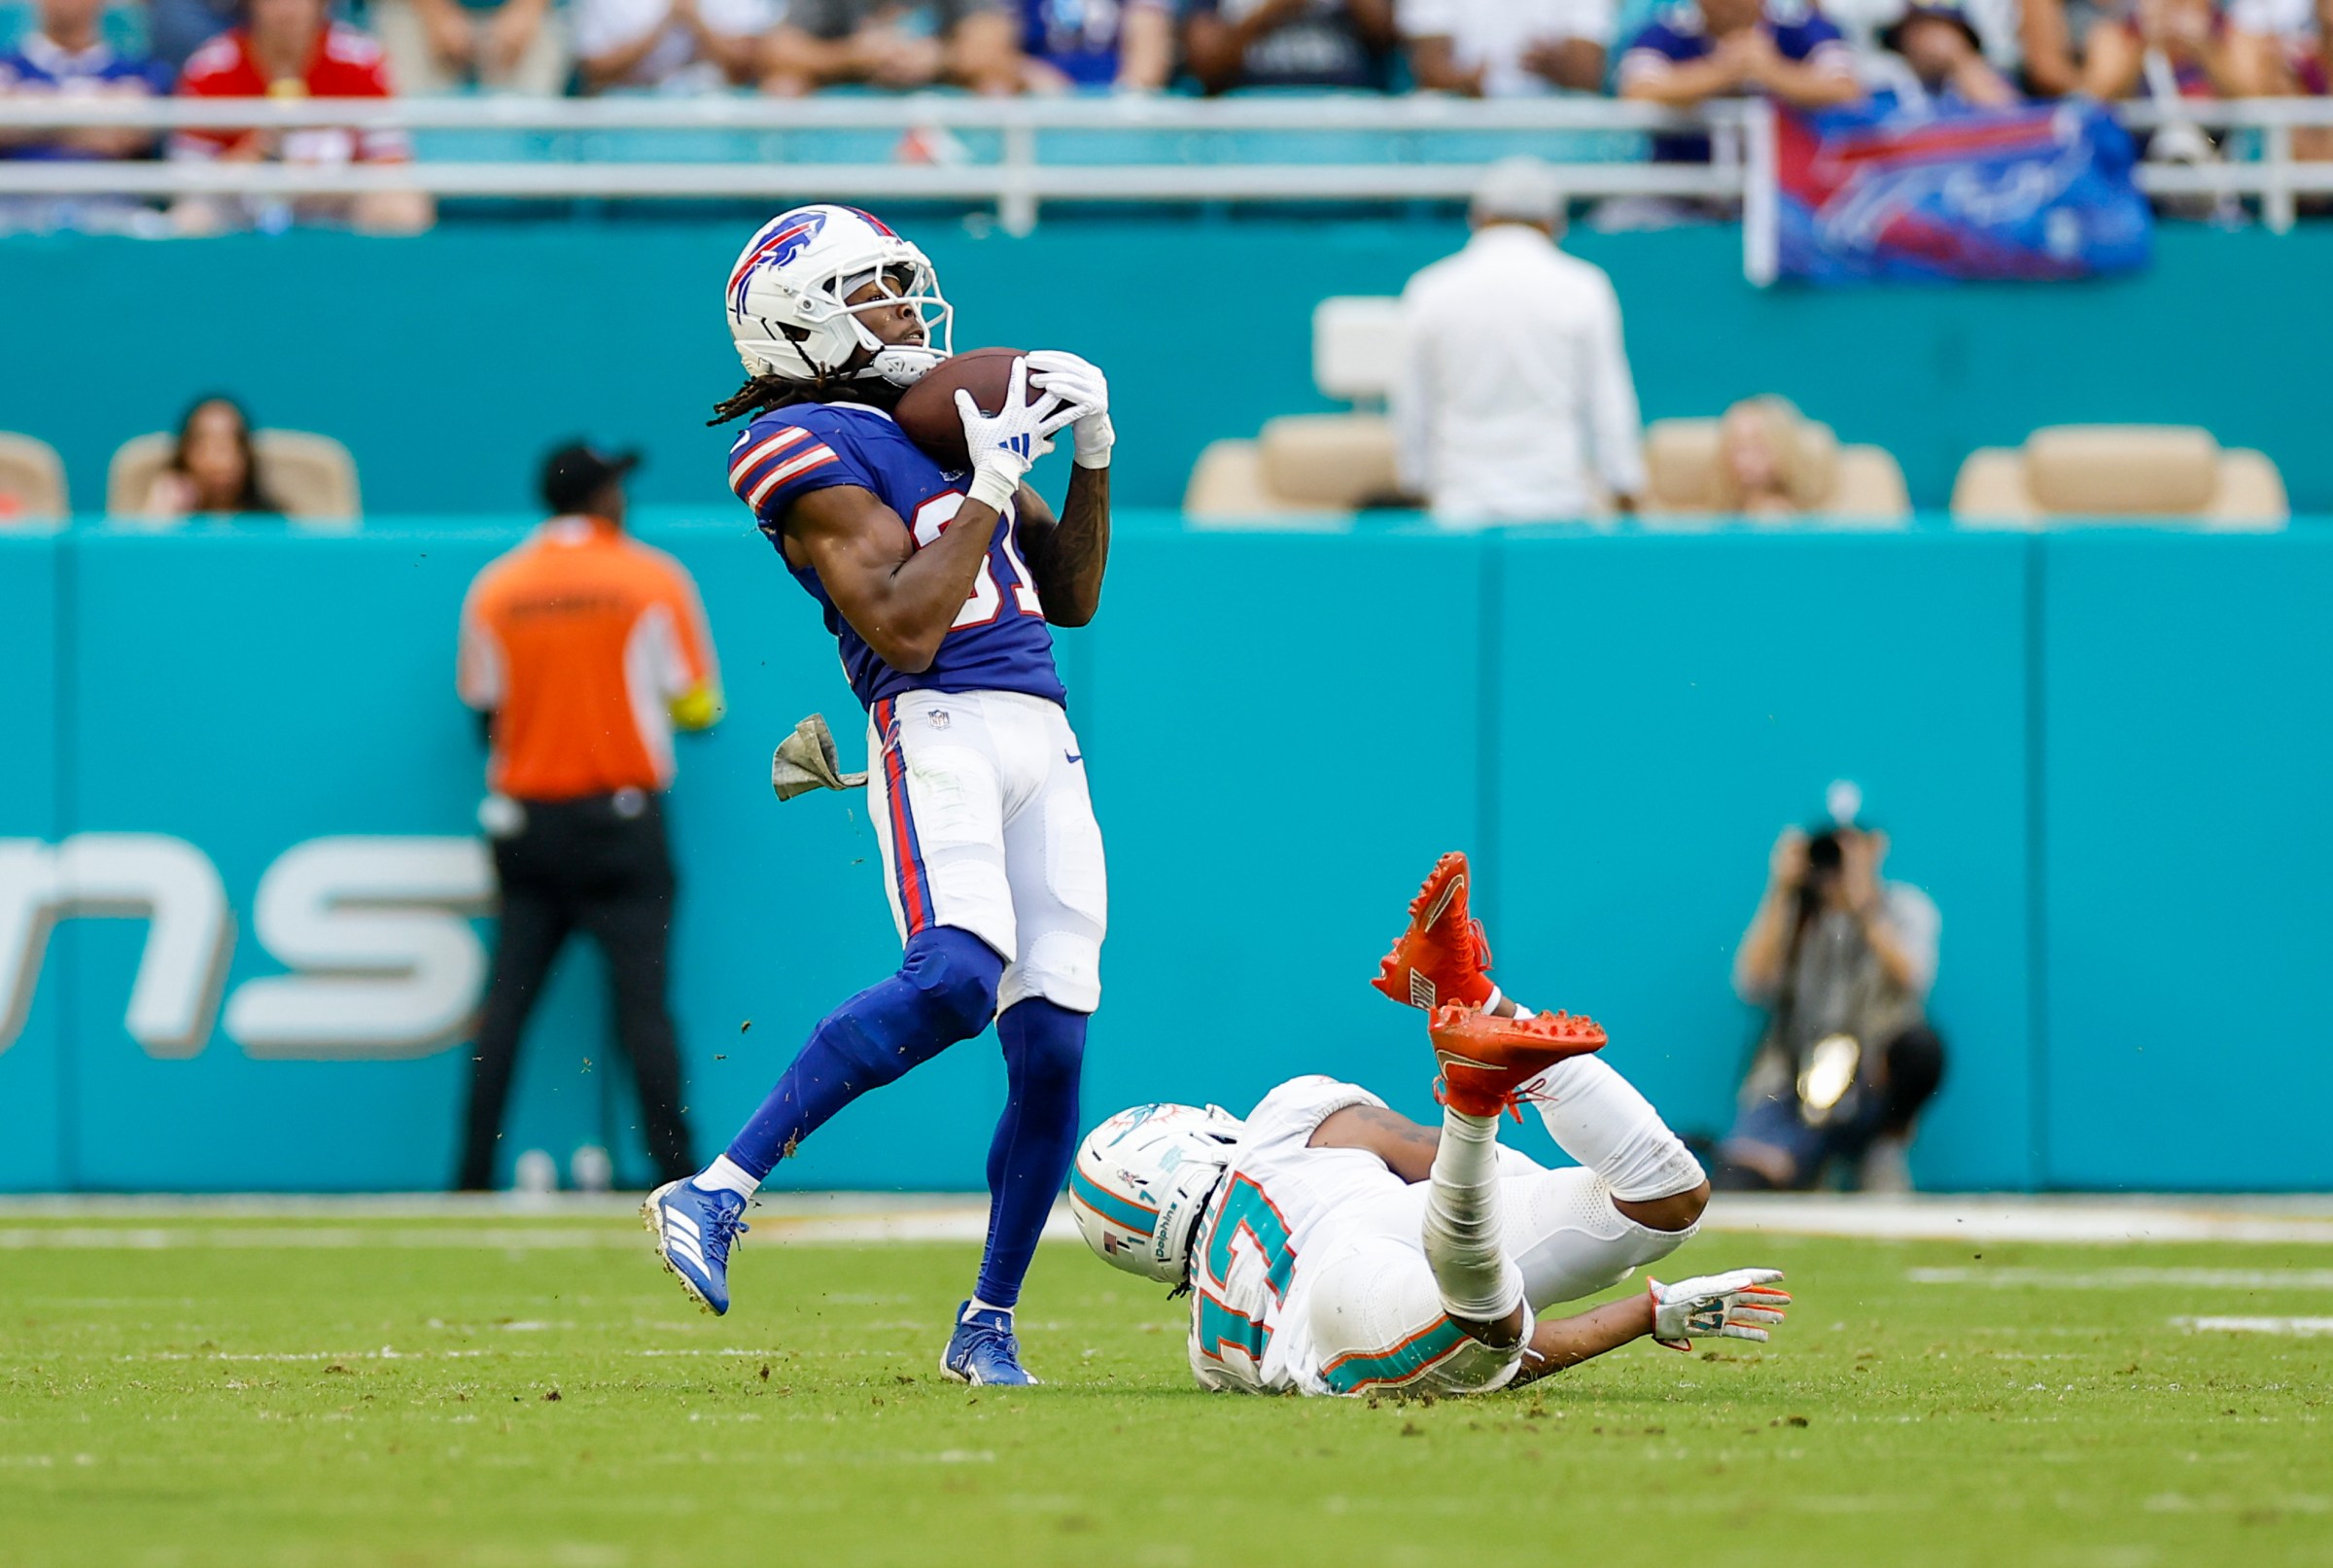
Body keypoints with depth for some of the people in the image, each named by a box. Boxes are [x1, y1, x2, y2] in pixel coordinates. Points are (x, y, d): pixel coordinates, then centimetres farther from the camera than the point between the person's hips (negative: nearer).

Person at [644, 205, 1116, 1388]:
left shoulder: (948, 415, 22)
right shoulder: (808, 448, -3)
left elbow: (1072, 599, 27)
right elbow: (904, 625, -14)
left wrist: (1092, 459, 14)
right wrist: (992, 480, -12)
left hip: (1041, 736, 7)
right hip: (934, 728, -7)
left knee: (1051, 1047, 1)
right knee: (955, 979, -31)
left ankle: (988, 1325, 14)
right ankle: (717, 1193, -28)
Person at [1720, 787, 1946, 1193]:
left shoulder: (1906, 909, 4)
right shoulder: (1793, 910, 8)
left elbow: (1911, 978, -16)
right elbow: (1752, 984, -7)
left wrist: (1863, 900, -20)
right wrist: (1780, 893, -11)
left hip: (1873, 1091, 0)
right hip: (1793, 1090, 0)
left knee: (1921, 1045, -33)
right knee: (1737, 1185, -27)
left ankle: (1888, 1145, -6)